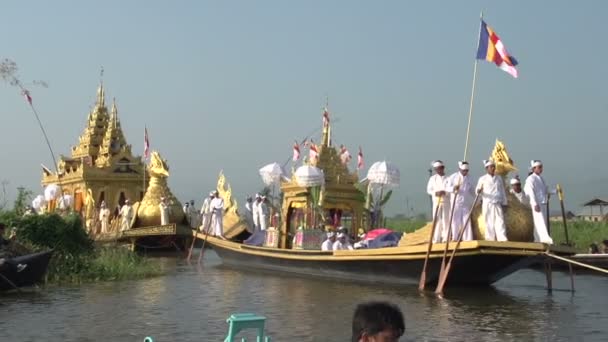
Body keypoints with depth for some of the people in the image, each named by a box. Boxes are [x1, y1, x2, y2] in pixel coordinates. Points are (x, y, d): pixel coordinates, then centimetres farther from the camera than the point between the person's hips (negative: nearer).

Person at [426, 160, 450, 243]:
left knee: (446, 220, -1)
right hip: (436, 202, 1)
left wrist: (444, 192, -21)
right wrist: (436, 192, -14)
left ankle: (445, 238, 3)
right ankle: (436, 239, 1)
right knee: (437, 220, -1)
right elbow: (429, 190, 4)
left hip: (446, 202, -1)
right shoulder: (433, 178, 9)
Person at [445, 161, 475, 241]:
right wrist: (453, 188, -27)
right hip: (456, 202, -3)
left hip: (466, 203, 3)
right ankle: (455, 238, 5)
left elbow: (472, 190, 18)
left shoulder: (468, 178, 10)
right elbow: (447, 188, -7)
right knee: (456, 221, -2)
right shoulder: (453, 177, -3)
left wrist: (474, 201, 9)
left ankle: (468, 239, 2)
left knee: (467, 221, 1)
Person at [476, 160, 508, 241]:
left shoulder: (499, 178, 14)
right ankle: (490, 240, -1)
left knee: (500, 222, -9)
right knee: (489, 223, -4)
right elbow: (477, 191, 5)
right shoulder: (482, 179, 5)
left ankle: (503, 240, -15)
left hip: (497, 204, 2)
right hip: (487, 204, -2)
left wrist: (504, 203, 11)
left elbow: (502, 191, 15)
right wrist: (478, 191, -19)